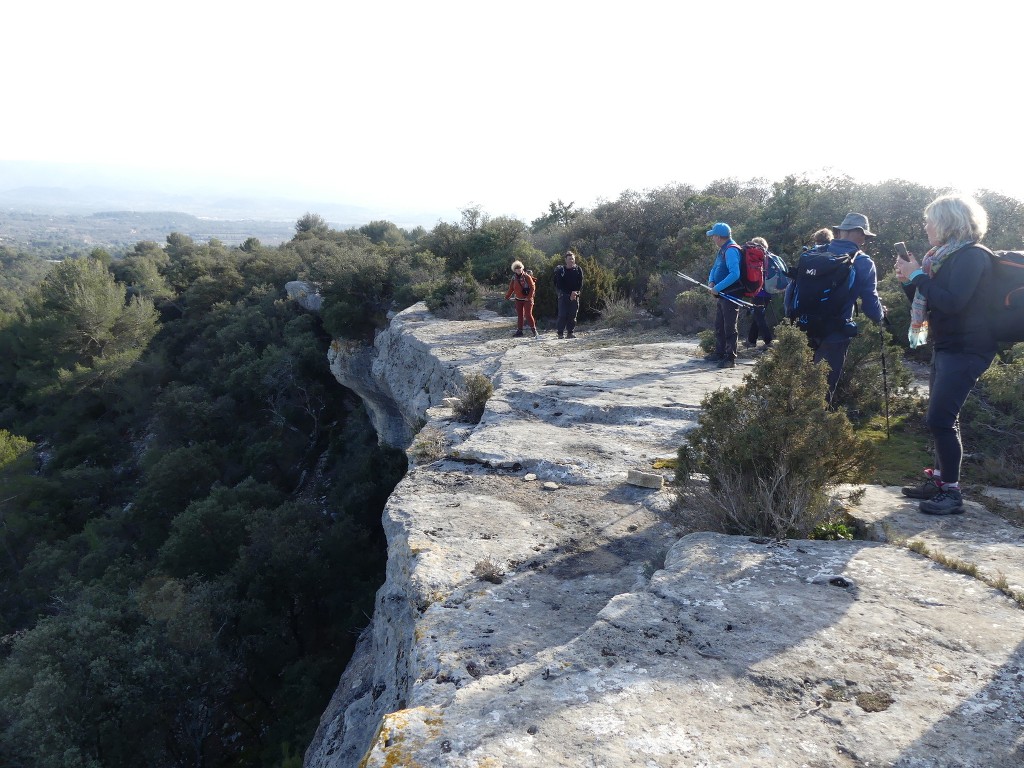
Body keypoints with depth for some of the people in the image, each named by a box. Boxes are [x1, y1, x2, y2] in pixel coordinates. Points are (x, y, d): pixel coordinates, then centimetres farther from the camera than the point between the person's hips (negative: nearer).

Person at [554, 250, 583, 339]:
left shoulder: (578, 270, 7)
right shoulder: (560, 270, 1)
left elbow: (580, 284, 5)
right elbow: (558, 285, -4)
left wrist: (575, 292, -12)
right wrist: (569, 294, -12)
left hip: (575, 296, 2)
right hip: (563, 296, -2)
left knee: (573, 315, 1)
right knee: (562, 315, -8)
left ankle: (570, 332, 8)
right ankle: (561, 333, -5)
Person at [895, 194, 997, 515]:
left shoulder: (972, 257, -14)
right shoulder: (945, 257, 13)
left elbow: (952, 302, -26)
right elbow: (927, 302, 16)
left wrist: (918, 276, -18)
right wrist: (911, 279, 1)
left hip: (965, 350, -10)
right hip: (946, 347, 10)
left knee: (940, 419, -13)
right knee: (942, 418, 12)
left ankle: (952, 492, -7)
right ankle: (939, 480, 21)